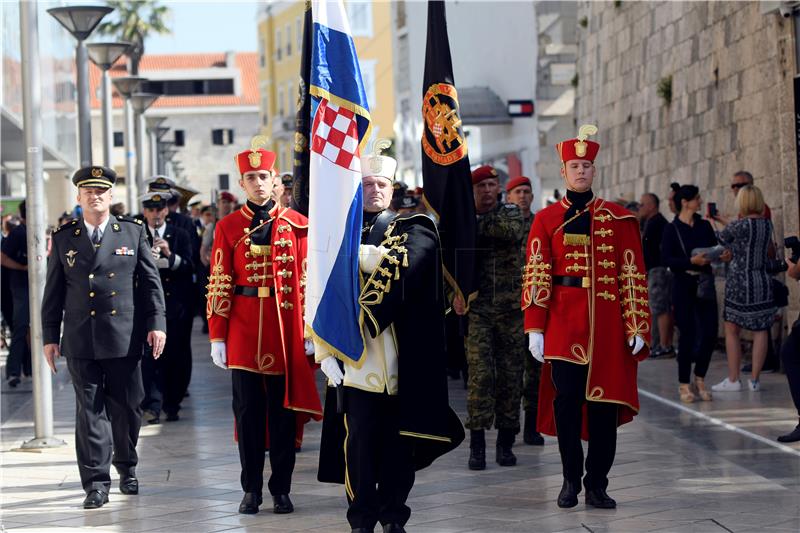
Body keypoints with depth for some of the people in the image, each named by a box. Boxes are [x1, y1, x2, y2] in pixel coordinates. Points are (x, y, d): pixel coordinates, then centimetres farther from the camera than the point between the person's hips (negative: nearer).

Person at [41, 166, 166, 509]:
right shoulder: (63, 238, 8)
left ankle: (126, 467, 29)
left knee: (127, 406, 7)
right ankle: (96, 482, 2)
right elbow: (53, 291, 9)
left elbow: (151, 281, 6)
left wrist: (156, 323, -1)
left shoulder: (133, 232, 6)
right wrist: (50, 336, 7)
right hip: (81, 341, 0)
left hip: (125, 338, 0)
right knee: (90, 409, -1)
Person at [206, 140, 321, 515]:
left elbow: (307, 281, 2)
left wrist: (309, 331, -3)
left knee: (283, 412, 6)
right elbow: (220, 284, 1)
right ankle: (251, 490, 14)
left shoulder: (296, 224, 2)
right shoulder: (228, 227, 3)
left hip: (285, 331, 0)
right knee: (248, 412, 5)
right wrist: (217, 337, -3)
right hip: (243, 334, 0)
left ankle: (281, 490, 15)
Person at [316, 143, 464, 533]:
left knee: (399, 441, 4)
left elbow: (402, 265, -16)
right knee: (358, 440, -3)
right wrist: (325, 351, -5)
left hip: (402, 362, 0)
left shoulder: (413, 229, 7)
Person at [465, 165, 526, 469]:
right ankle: (477, 445, -7)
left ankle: (505, 443, 14)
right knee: (480, 374, -10)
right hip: (477, 310, -1)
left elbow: (512, 233, -18)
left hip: (510, 309, 1)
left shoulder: (510, 213, 5)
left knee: (510, 374, 4)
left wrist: (475, 224, -21)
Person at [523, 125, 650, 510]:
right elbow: (537, 275, 0)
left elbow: (633, 276, 5)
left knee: (605, 403, 1)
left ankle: (597, 485, 11)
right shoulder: (547, 219, 5)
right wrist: (535, 328, -7)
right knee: (566, 401, -1)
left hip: (607, 326, 1)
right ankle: (570, 480, 13)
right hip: (563, 326, -1)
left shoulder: (619, 219, 6)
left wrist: (637, 328, -2)